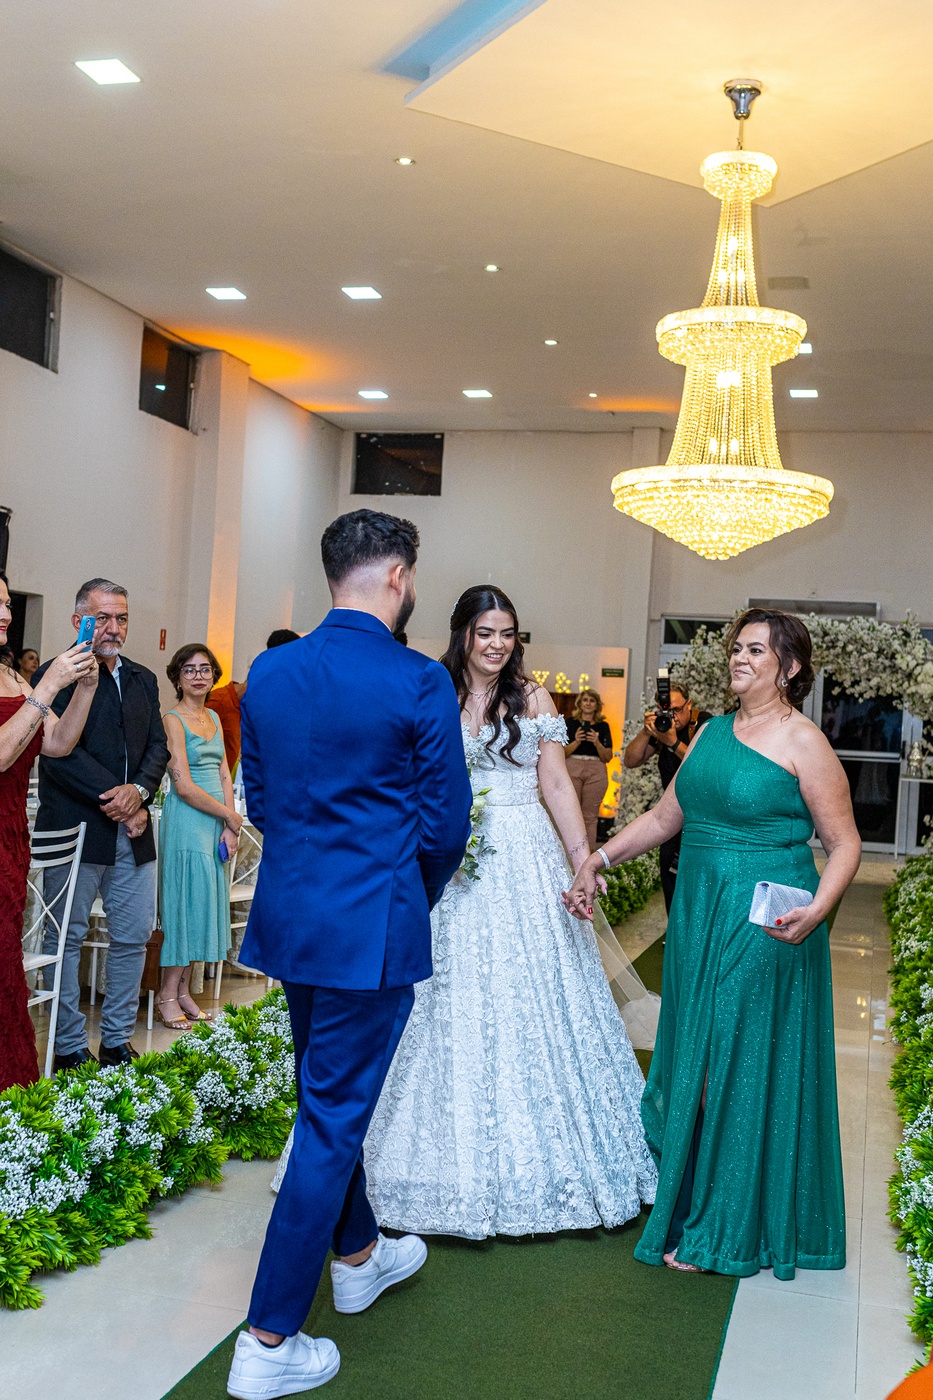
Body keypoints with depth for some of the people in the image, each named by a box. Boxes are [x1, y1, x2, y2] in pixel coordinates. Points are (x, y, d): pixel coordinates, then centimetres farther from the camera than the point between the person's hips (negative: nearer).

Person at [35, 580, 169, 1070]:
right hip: (76, 830, -6)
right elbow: (61, 752, -14)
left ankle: (117, 1040, 23)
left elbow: (158, 746, 10)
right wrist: (114, 798, -16)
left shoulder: (143, 680, 15)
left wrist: (139, 790, -9)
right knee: (67, 939, 4)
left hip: (133, 832, 6)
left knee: (133, 937, 10)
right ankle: (70, 1048, 14)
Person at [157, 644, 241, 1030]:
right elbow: (184, 785, -16)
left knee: (203, 901, 8)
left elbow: (224, 776, 10)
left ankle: (183, 990, 16)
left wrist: (229, 829, -1)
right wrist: (231, 817, -9)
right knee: (185, 899, -4)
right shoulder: (173, 720, -9)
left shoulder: (214, 718, 13)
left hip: (215, 822, 7)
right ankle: (168, 994, 6)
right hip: (186, 822, -7)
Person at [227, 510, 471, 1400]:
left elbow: (259, 799, 9)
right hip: (372, 927, -6)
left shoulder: (268, 673, 1)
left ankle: (357, 1256, 44)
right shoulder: (420, 684, -15)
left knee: (332, 1098, 24)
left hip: (289, 916, 7)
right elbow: (445, 825, -10)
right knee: (332, 1120, 3)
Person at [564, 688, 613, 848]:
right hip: (573, 769, -1)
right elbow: (563, 753, 2)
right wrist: (576, 741, -14)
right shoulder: (570, 723, 7)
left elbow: (607, 757, 6)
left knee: (590, 817, 0)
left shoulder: (603, 726, 10)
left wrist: (597, 743, -10)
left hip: (596, 772, 1)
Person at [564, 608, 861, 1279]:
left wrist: (817, 909, -25)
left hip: (764, 923, -6)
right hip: (698, 912, 7)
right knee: (693, 1055, 14)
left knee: (744, 1065, 3)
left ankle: (725, 1229, 17)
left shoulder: (803, 742, -10)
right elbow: (667, 815, 15)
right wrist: (599, 859, 10)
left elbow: (845, 842, -10)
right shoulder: (712, 732, 10)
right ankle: (684, 1196, 31)